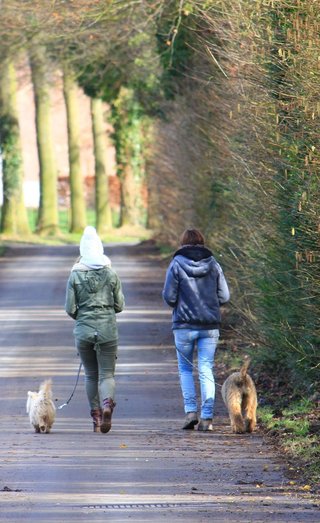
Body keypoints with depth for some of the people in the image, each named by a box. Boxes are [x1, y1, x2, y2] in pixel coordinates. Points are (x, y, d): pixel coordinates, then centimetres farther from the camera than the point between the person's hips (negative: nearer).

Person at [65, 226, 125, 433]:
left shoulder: (75, 276, -3)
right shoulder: (112, 274, -2)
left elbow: (70, 309, -4)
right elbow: (120, 305, 2)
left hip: (83, 330, 0)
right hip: (108, 330, 0)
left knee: (91, 375, 14)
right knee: (107, 374, 2)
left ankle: (96, 417, 12)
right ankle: (107, 403, -27)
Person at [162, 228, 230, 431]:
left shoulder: (177, 264, -5)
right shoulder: (213, 264, 3)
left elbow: (169, 296, -8)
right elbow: (224, 296, 3)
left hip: (184, 325, -2)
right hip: (210, 326, 2)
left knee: (185, 368, 12)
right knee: (206, 370, 4)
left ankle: (191, 411, 0)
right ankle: (207, 417, -2)